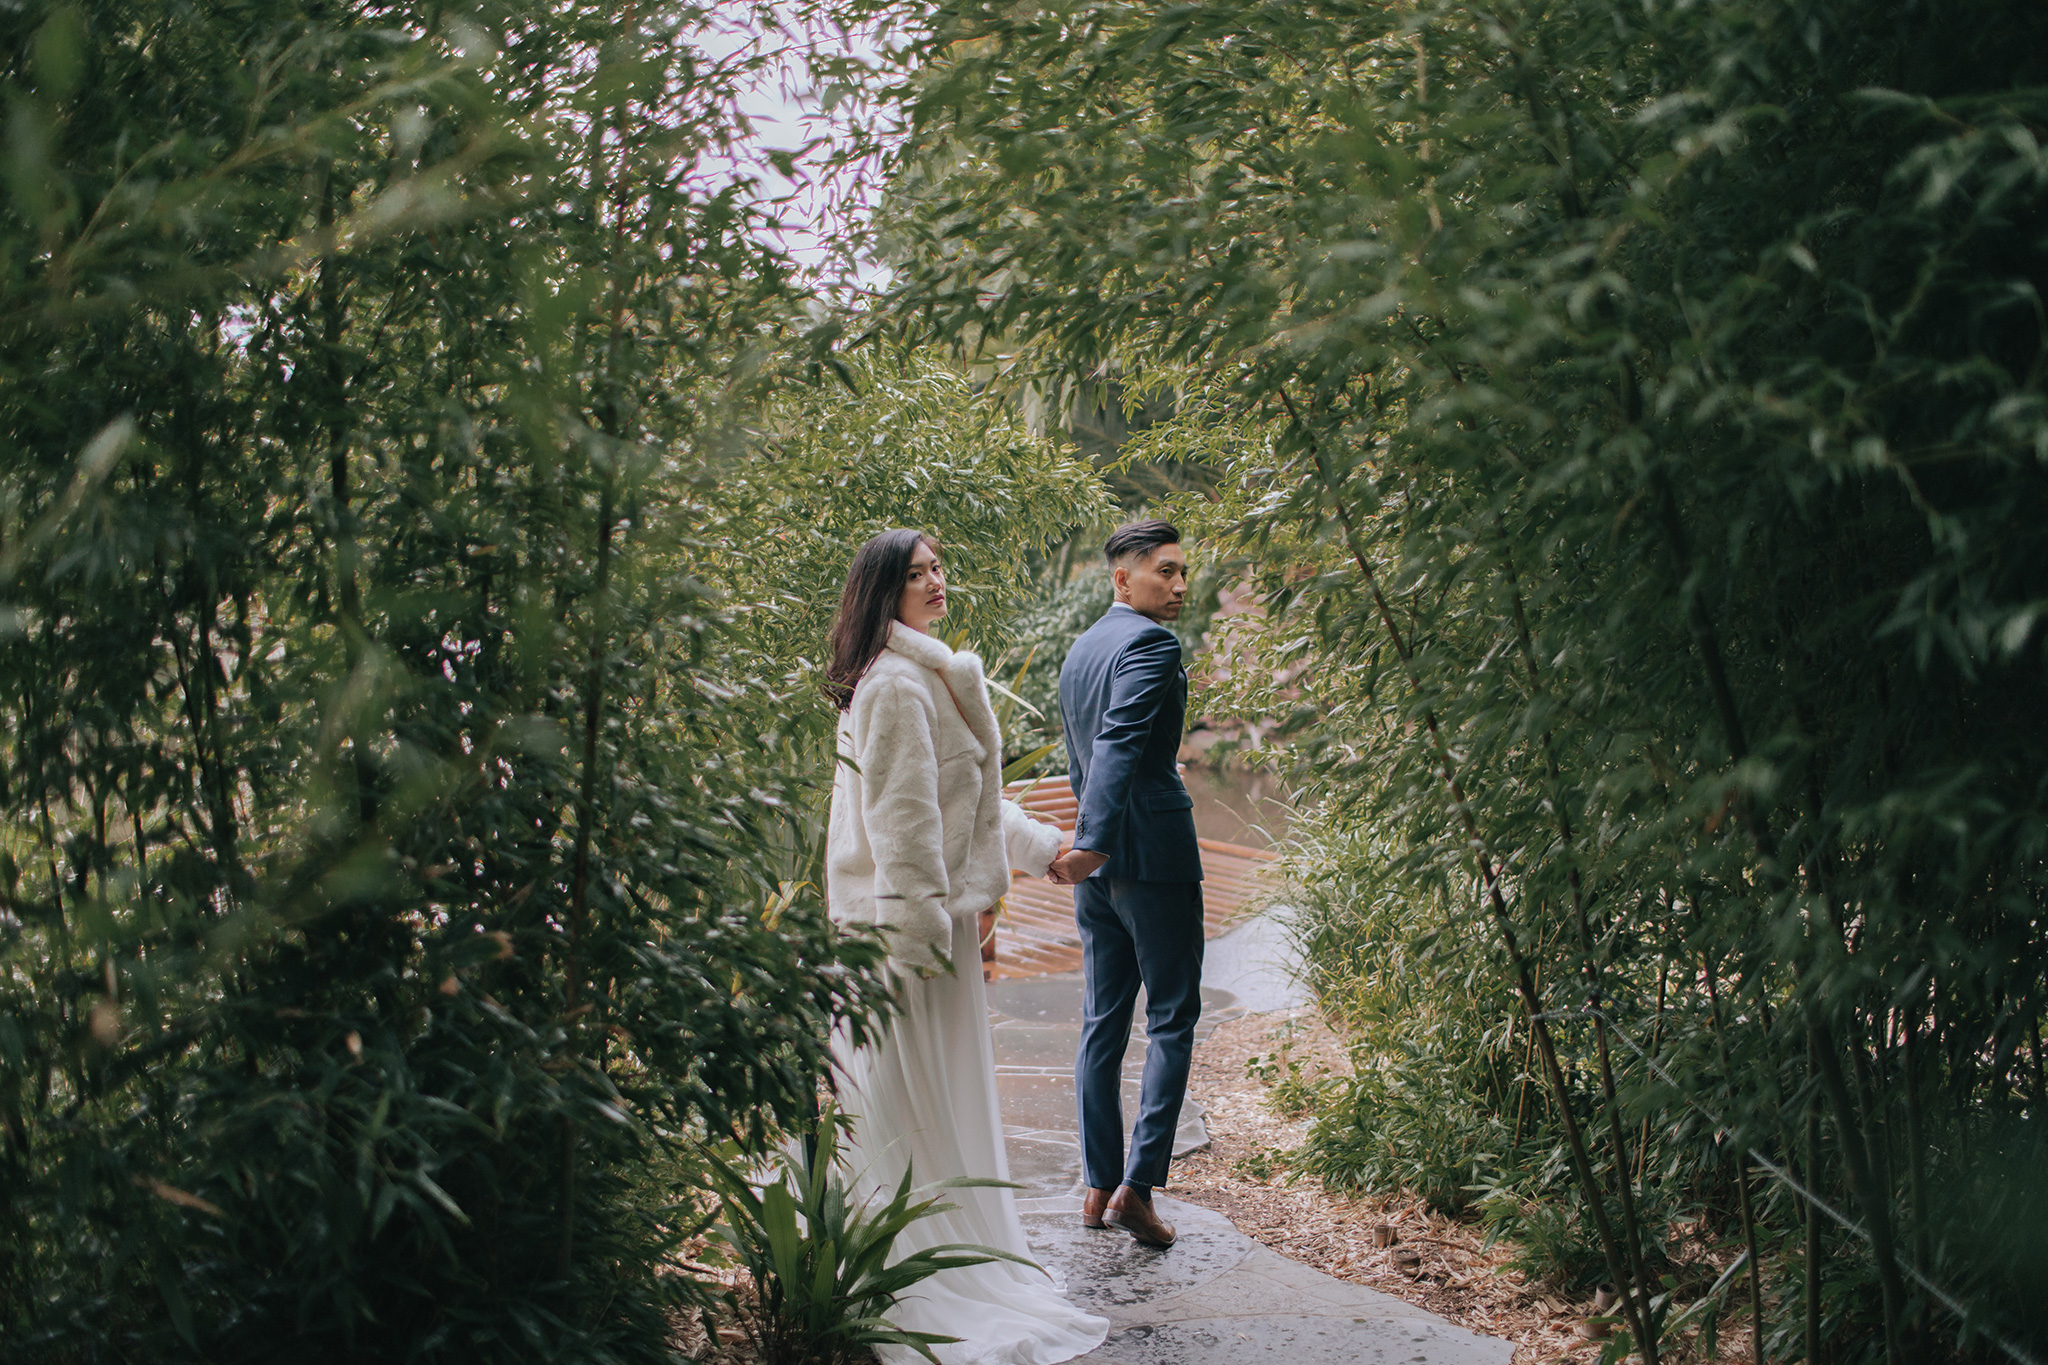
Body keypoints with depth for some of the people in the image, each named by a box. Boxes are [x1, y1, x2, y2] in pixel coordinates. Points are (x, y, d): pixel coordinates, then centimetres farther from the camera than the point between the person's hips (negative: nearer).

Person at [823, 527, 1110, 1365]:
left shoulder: (927, 675, 16)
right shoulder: (895, 683, -17)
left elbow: (966, 793, 23)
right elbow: (902, 815, -21)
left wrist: (1043, 848, 24)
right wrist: (924, 931, -21)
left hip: (933, 909, 10)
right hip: (906, 917, -10)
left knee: (937, 1098, 16)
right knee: (912, 1095, -4)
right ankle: (922, 1288, 3)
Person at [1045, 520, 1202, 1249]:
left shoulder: (1080, 650, 16)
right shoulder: (1151, 645, -12)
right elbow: (1121, 745, -24)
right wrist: (1094, 842, -31)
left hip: (1101, 863, 8)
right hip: (1154, 853, -8)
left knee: (1103, 1026, 10)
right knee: (1172, 1021, -2)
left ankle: (1099, 1188, 14)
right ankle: (1138, 1183, -7)